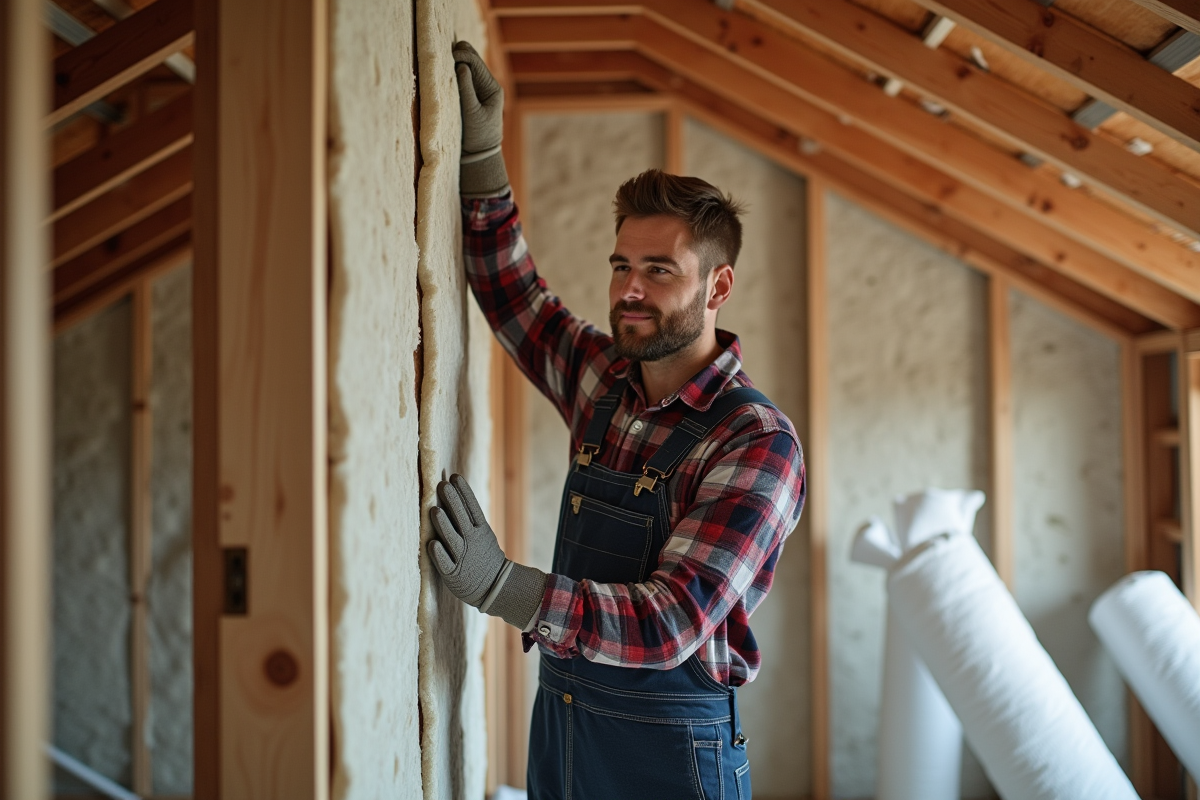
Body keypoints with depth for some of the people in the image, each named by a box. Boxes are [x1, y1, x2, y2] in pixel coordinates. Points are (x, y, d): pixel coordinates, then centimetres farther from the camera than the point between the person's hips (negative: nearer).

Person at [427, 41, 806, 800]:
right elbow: (510, 290, 15)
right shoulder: (605, 379, 2)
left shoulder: (757, 444, -18)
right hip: (559, 722, 6)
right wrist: (480, 154, 3)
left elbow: (674, 621, -26)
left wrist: (503, 586, -37)